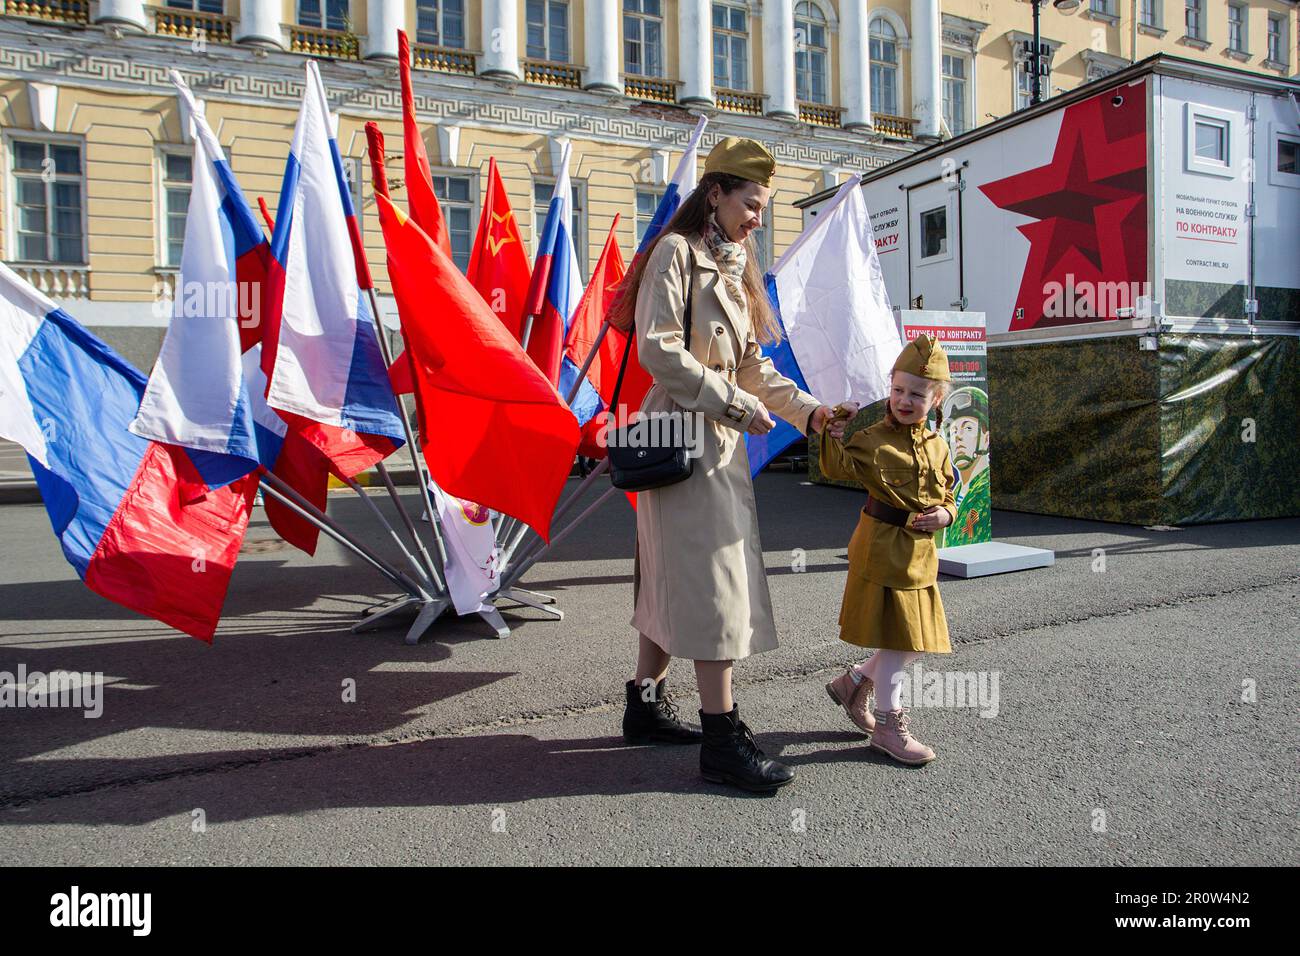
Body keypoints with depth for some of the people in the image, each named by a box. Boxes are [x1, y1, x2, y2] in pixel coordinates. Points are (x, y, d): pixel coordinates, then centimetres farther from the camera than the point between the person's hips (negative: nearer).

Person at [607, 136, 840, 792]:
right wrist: (738, 405, -15)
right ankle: (721, 738, -2)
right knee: (711, 578, -9)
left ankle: (646, 703, 25)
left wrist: (807, 411, 4)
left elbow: (751, 366, 17)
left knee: (674, 576, 13)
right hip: (684, 432, -9)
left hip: (721, 438, 9)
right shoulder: (676, 251, -6)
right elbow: (658, 349, -17)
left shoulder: (734, 267, 20)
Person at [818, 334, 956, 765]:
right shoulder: (873, 438, -8)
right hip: (882, 548, -6)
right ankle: (889, 726, 14)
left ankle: (854, 682, 33)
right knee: (896, 641, -1)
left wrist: (944, 514, -3)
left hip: (920, 554, 7)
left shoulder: (937, 446, 9)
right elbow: (836, 467, -17)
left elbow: (948, 496, 17)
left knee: (914, 641, 13)